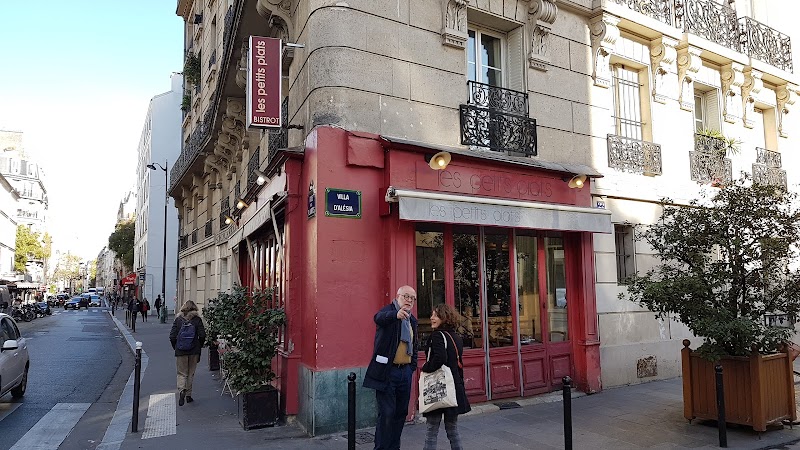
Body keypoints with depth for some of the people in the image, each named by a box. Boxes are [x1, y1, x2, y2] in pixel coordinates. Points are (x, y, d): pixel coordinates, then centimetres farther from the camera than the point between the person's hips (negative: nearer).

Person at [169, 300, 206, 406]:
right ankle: (188, 395, 18)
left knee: (182, 373, 8)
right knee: (191, 373, 13)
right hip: (194, 351, 0)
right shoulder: (197, 320, -6)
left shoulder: (178, 319, -3)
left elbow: (172, 336, -4)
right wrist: (199, 346, 9)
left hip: (180, 351, 0)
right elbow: (202, 336, -8)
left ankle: (181, 391, -16)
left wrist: (176, 347, 11)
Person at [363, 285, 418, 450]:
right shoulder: (388, 311, -9)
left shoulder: (412, 320, 14)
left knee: (401, 412, 13)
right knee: (387, 413, -6)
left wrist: (413, 366, 13)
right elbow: (379, 318, -34)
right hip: (387, 371, -7)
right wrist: (396, 314, -55)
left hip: (405, 371, 7)